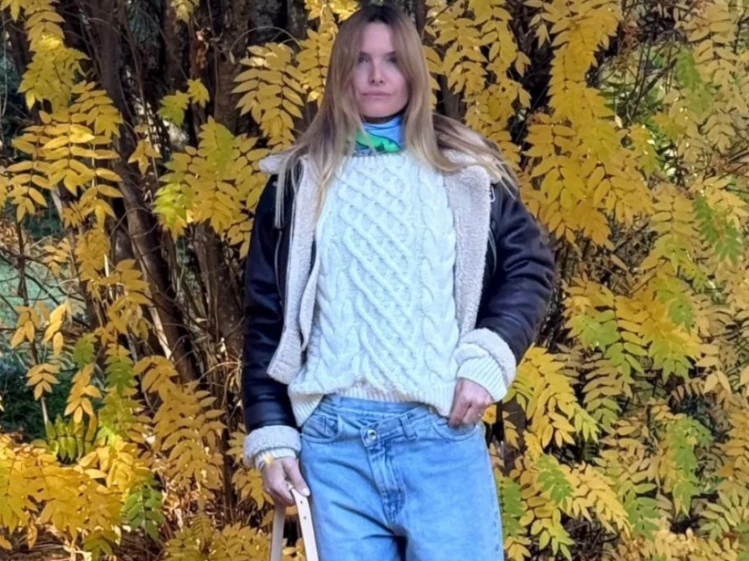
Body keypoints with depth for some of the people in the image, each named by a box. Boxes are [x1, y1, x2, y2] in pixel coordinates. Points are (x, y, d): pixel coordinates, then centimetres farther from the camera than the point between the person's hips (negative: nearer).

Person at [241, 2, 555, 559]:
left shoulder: (465, 170, 9)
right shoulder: (299, 182, 10)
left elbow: (531, 263, 8)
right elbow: (265, 314, 9)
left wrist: (486, 359, -7)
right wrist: (270, 435, 4)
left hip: (442, 435, -1)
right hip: (332, 440, 1)